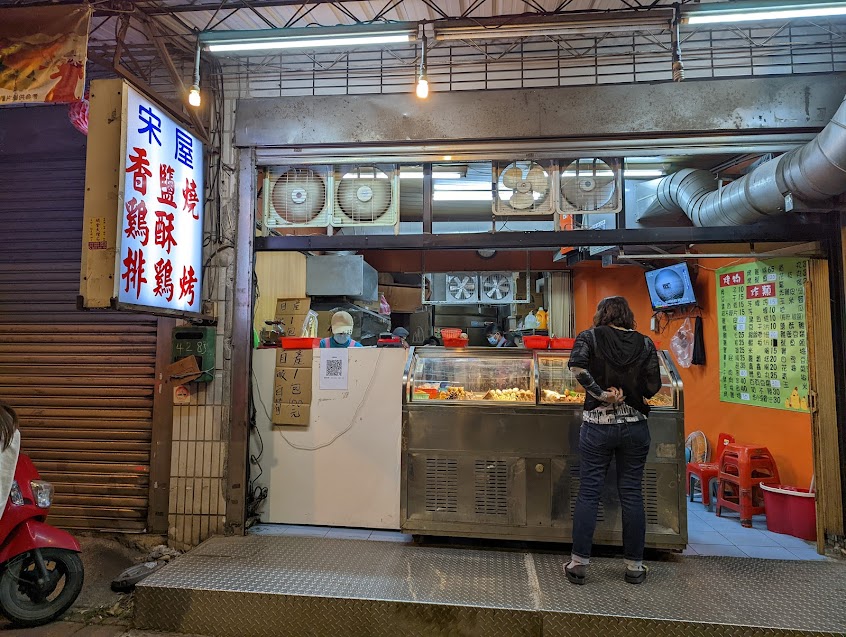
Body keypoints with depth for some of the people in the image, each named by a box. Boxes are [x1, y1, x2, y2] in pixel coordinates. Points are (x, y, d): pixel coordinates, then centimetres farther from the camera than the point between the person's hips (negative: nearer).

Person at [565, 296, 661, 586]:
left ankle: (579, 563, 9)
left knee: (588, 493, 5)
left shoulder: (590, 337, -2)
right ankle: (634, 566, 20)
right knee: (632, 494, 11)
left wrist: (601, 393, -12)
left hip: (598, 425, -2)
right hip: (635, 425, 2)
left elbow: (577, 365, -20)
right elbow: (653, 385, -2)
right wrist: (631, 395, 12)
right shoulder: (645, 343, 3)